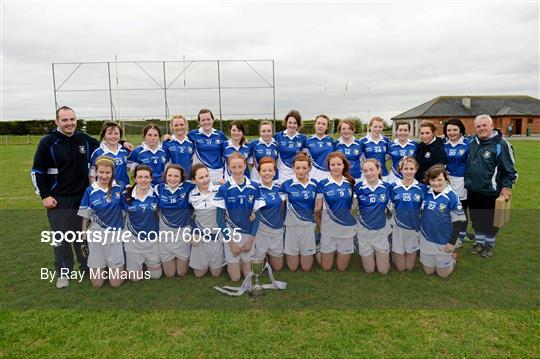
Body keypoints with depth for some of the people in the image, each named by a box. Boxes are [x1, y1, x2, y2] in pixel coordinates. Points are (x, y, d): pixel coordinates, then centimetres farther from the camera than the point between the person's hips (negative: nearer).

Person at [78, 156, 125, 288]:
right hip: (96, 235, 1)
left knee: (116, 283, 2)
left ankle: (113, 266, 32)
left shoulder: (119, 187, -6)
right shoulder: (90, 191, -5)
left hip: (115, 235, 0)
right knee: (97, 283, 8)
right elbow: (85, 216, 3)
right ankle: (103, 267, 38)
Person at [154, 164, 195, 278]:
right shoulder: (159, 188, -5)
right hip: (165, 232, 1)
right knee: (169, 274, 13)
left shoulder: (188, 187, -10)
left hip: (183, 232, -1)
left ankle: (185, 260, 45)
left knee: (182, 273, 13)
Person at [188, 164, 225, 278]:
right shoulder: (191, 195, -6)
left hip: (217, 235, -2)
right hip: (200, 236, 2)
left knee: (216, 273, 10)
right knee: (199, 273, 13)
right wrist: (193, 233, 1)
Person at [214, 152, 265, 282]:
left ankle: (241, 262, 41)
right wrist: (230, 242, -10)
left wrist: (251, 238, -8)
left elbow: (257, 214, -2)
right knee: (235, 277, 6)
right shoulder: (224, 189, -11)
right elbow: (220, 218, -8)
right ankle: (229, 264, 36)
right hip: (231, 234, -2)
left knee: (248, 274, 11)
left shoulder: (254, 187, -6)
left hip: (249, 234, 2)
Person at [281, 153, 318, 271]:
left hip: (308, 225, 2)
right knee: (292, 267, 9)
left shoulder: (314, 184, -2)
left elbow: (317, 207, 9)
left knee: (306, 267, 11)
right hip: (291, 226, -1)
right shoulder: (287, 184, -9)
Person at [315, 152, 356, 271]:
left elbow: (354, 204, 10)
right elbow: (317, 207, -2)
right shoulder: (323, 184, -8)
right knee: (326, 267, 10)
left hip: (347, 227, 2)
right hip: (329, 227, -2)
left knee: (342, 267, 14)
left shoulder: (350, 183, 0)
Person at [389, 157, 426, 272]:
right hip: (398, 227, 0)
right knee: (400, 268, 7)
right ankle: (394, 253, 36)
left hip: (415, 227, 1)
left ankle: (413, 253, 40)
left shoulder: (422, 187, -5)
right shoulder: (394, 187, -5)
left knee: (410, 267, 10)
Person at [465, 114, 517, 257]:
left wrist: (506, 187, -12)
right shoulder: (472, 142, 3)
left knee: (491, 220, 11)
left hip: (491, 192, -5)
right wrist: (467, 181, 16)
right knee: (476, 218, 17)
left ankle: (489, 245, 31)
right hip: (472, 191, 5)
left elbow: (510, 169, -9)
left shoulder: (501, 144, -13)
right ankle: (479, 242, 35)